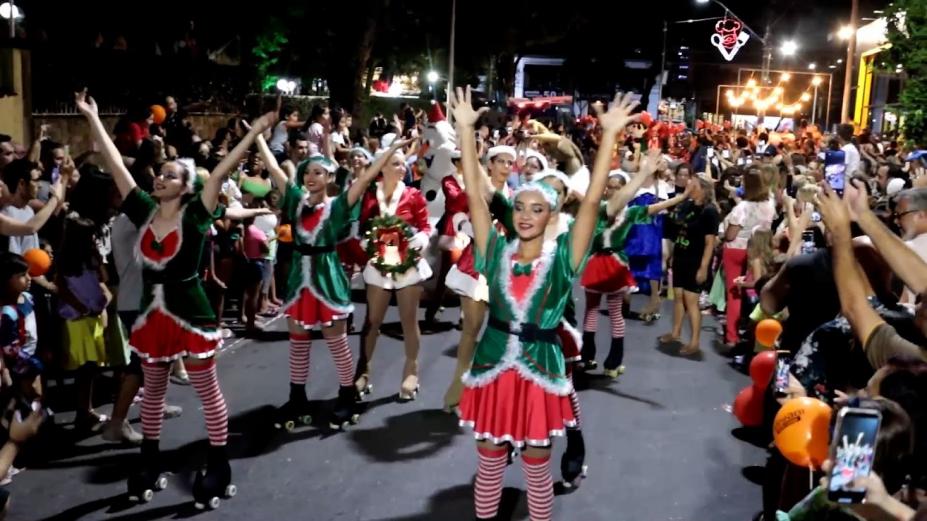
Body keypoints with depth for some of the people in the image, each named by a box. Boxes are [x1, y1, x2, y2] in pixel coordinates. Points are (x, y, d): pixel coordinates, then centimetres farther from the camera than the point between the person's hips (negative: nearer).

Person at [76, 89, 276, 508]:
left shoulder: (195, 215, -12)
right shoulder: (144, 210, 0)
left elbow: (220, 172, -20)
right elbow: (115, 164, 3)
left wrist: (254, 132, -27)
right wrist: (92, 118, 6)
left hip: (190, 312, -5)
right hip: (152, 311, 6)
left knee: (208, 391, 6)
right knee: (152, 390, 19)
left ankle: (218, 467, 17)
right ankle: (150, 463, 35)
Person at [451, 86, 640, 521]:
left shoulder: (561, 258, -6)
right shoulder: (497, 252, -1)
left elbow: (591, 201, -14)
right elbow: (474, 195, -5)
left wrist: (609, 135, -20)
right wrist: (465, 129, -10)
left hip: (540, 370, -2)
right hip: (494, 366, 2)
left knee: (537, 467, 13)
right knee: (489, 463, 15)